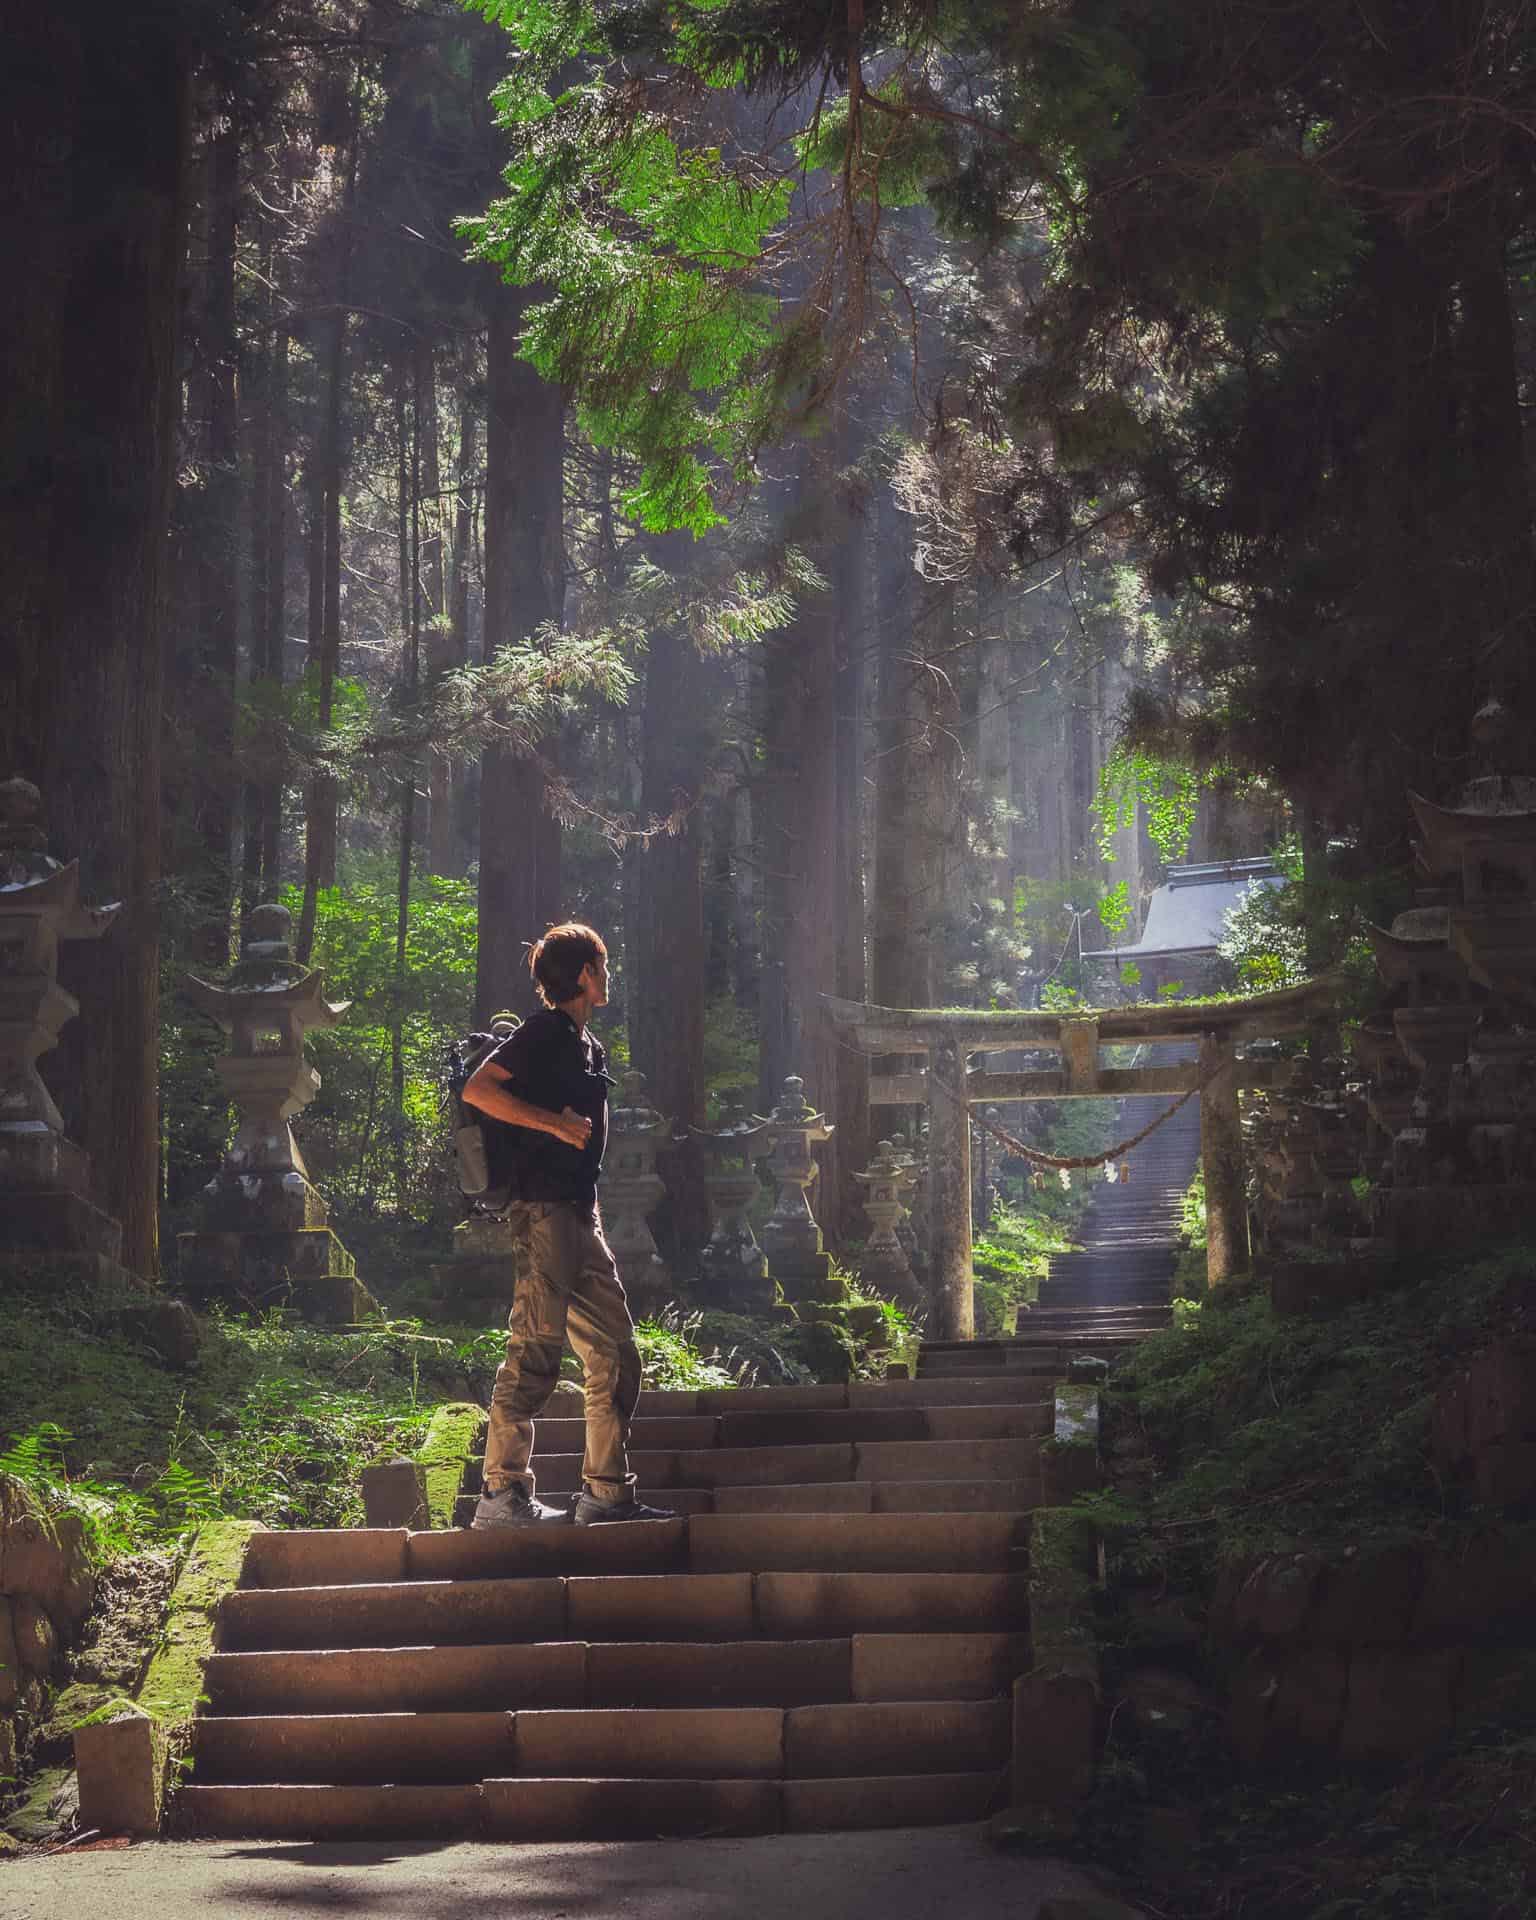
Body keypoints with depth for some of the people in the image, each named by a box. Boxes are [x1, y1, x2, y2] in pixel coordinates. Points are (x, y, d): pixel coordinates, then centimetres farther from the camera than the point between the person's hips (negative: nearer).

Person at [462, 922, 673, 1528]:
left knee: (615, 1353, 8)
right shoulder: (545, 1032, -7)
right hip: (543, 1209, -10)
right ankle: (502, 1494, -9)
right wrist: (557, 1123, -18)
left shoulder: (588, 1046, 21)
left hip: (580, 1212, 10)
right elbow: (478, 1089, -17)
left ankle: (607, 1493, 13)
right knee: (535, 1352, -11)